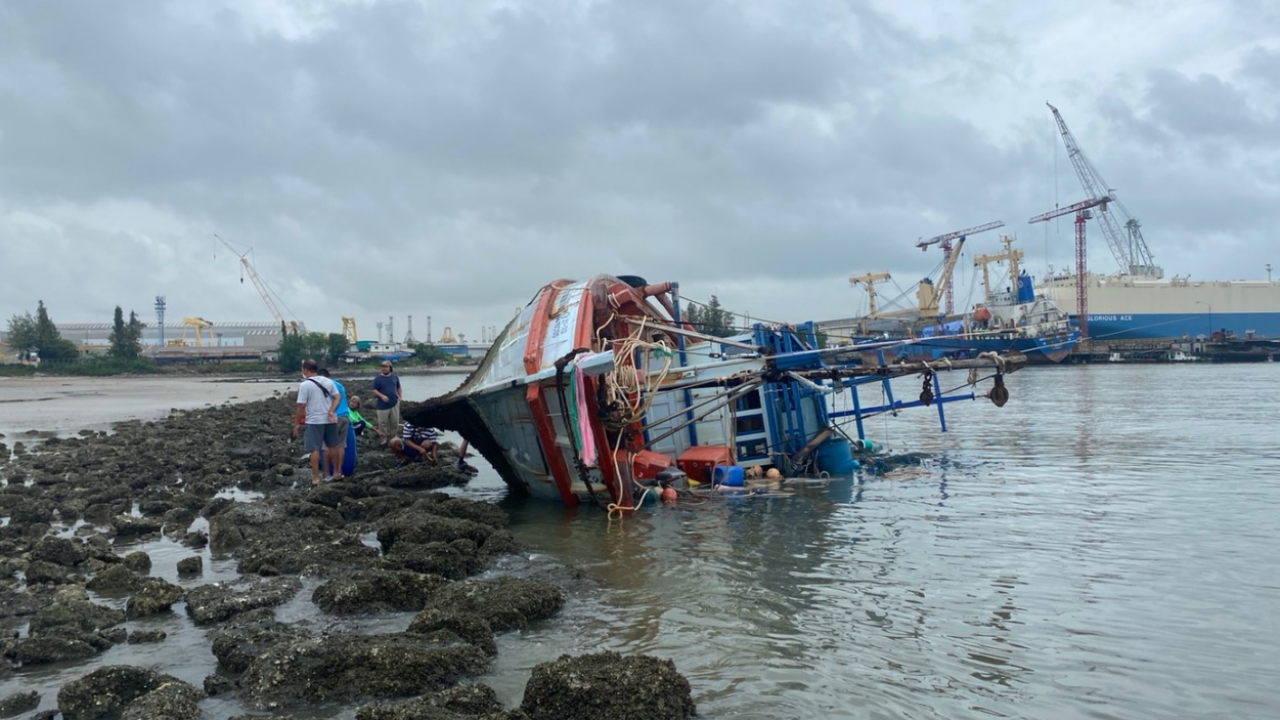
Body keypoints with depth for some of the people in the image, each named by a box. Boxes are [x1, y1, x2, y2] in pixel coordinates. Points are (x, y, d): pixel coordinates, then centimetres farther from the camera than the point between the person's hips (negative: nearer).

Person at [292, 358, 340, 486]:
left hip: (314, 421, -5)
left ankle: (315, 478, -3)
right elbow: (337, 397, 1)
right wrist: (331, 411, -7)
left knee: (315, 450, -2)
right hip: (329, 420, 5)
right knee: (333, 446, 17)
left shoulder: (304, 385, -10)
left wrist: (297, 423, -4)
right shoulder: (328, 381, 7)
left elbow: (301, 406, -12)